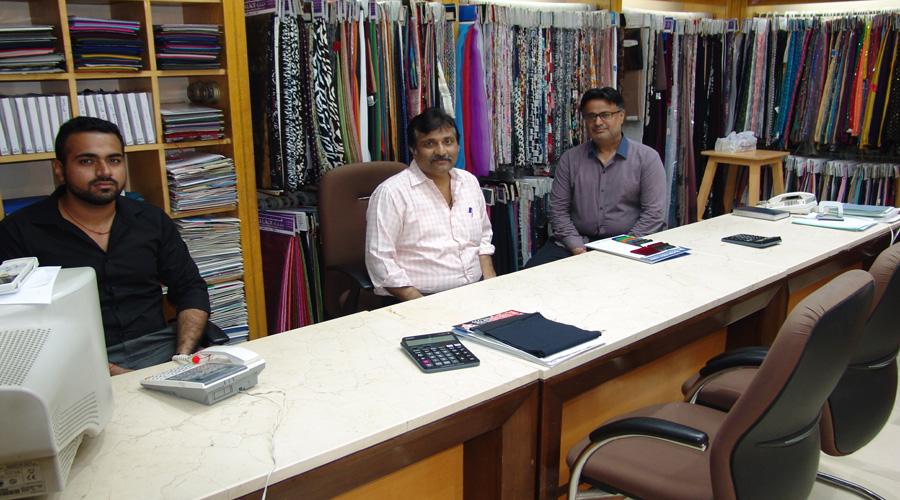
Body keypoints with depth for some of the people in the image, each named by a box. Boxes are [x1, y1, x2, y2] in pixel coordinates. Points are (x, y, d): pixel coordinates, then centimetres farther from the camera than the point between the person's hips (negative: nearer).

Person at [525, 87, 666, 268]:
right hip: (578, 241, 2)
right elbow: (558, 209, 8)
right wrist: (576, 248, -6)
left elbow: (652, 213, -2)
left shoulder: (647, 157, 3)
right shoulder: (570, 158, 11)